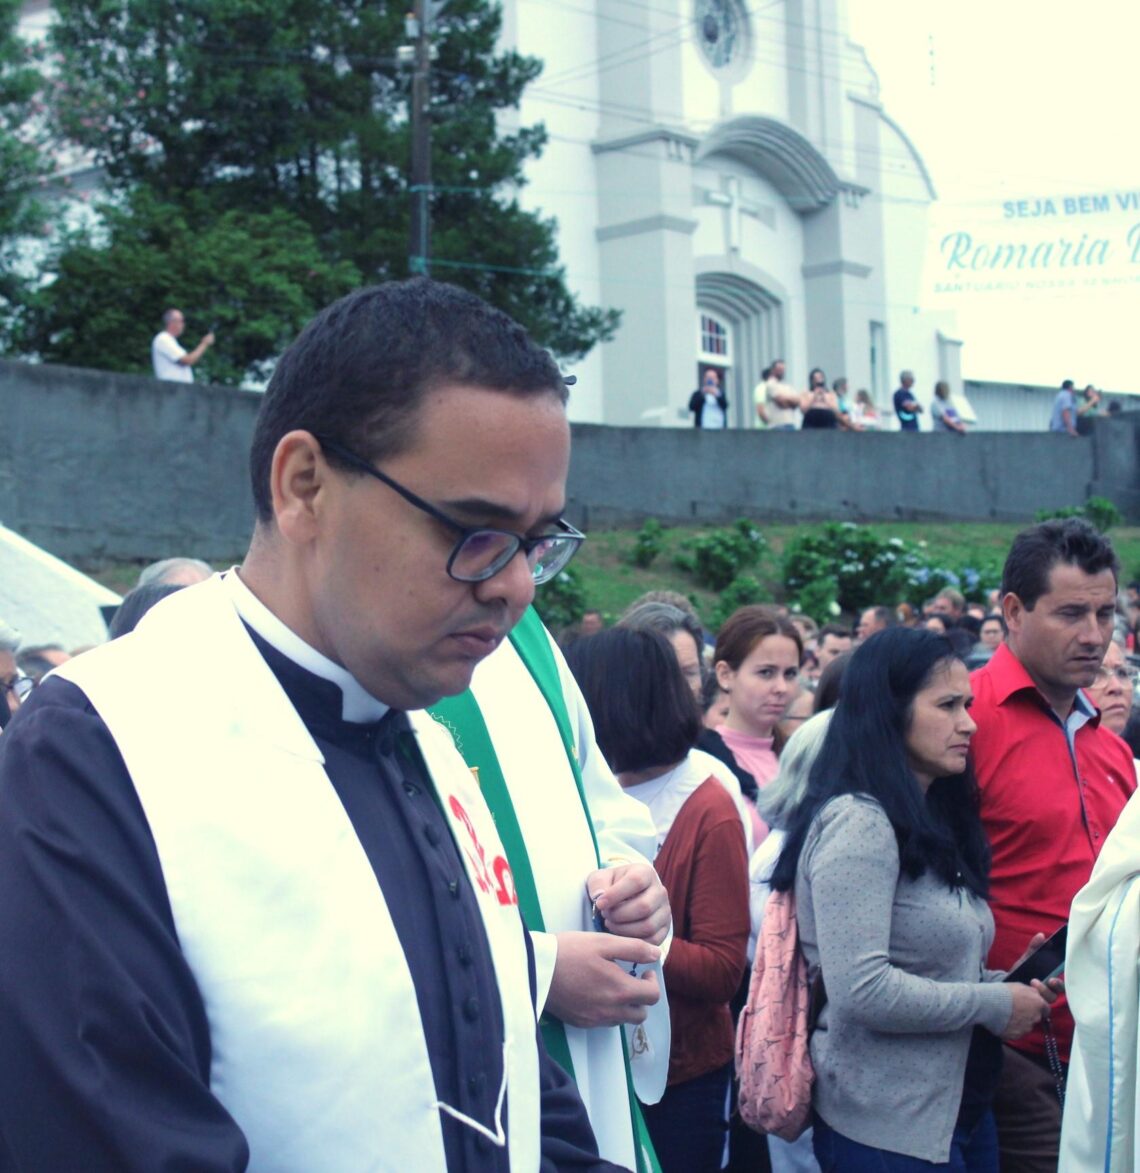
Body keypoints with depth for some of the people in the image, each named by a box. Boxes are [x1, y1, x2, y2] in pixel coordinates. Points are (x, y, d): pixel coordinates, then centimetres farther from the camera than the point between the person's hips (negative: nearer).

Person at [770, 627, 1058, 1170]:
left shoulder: (933, 821, 12)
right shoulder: (856, 822, -17)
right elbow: (861, 990, -25)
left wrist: (999, 984, 1)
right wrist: (994, 1004, -14)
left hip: (962, 1112, 9)